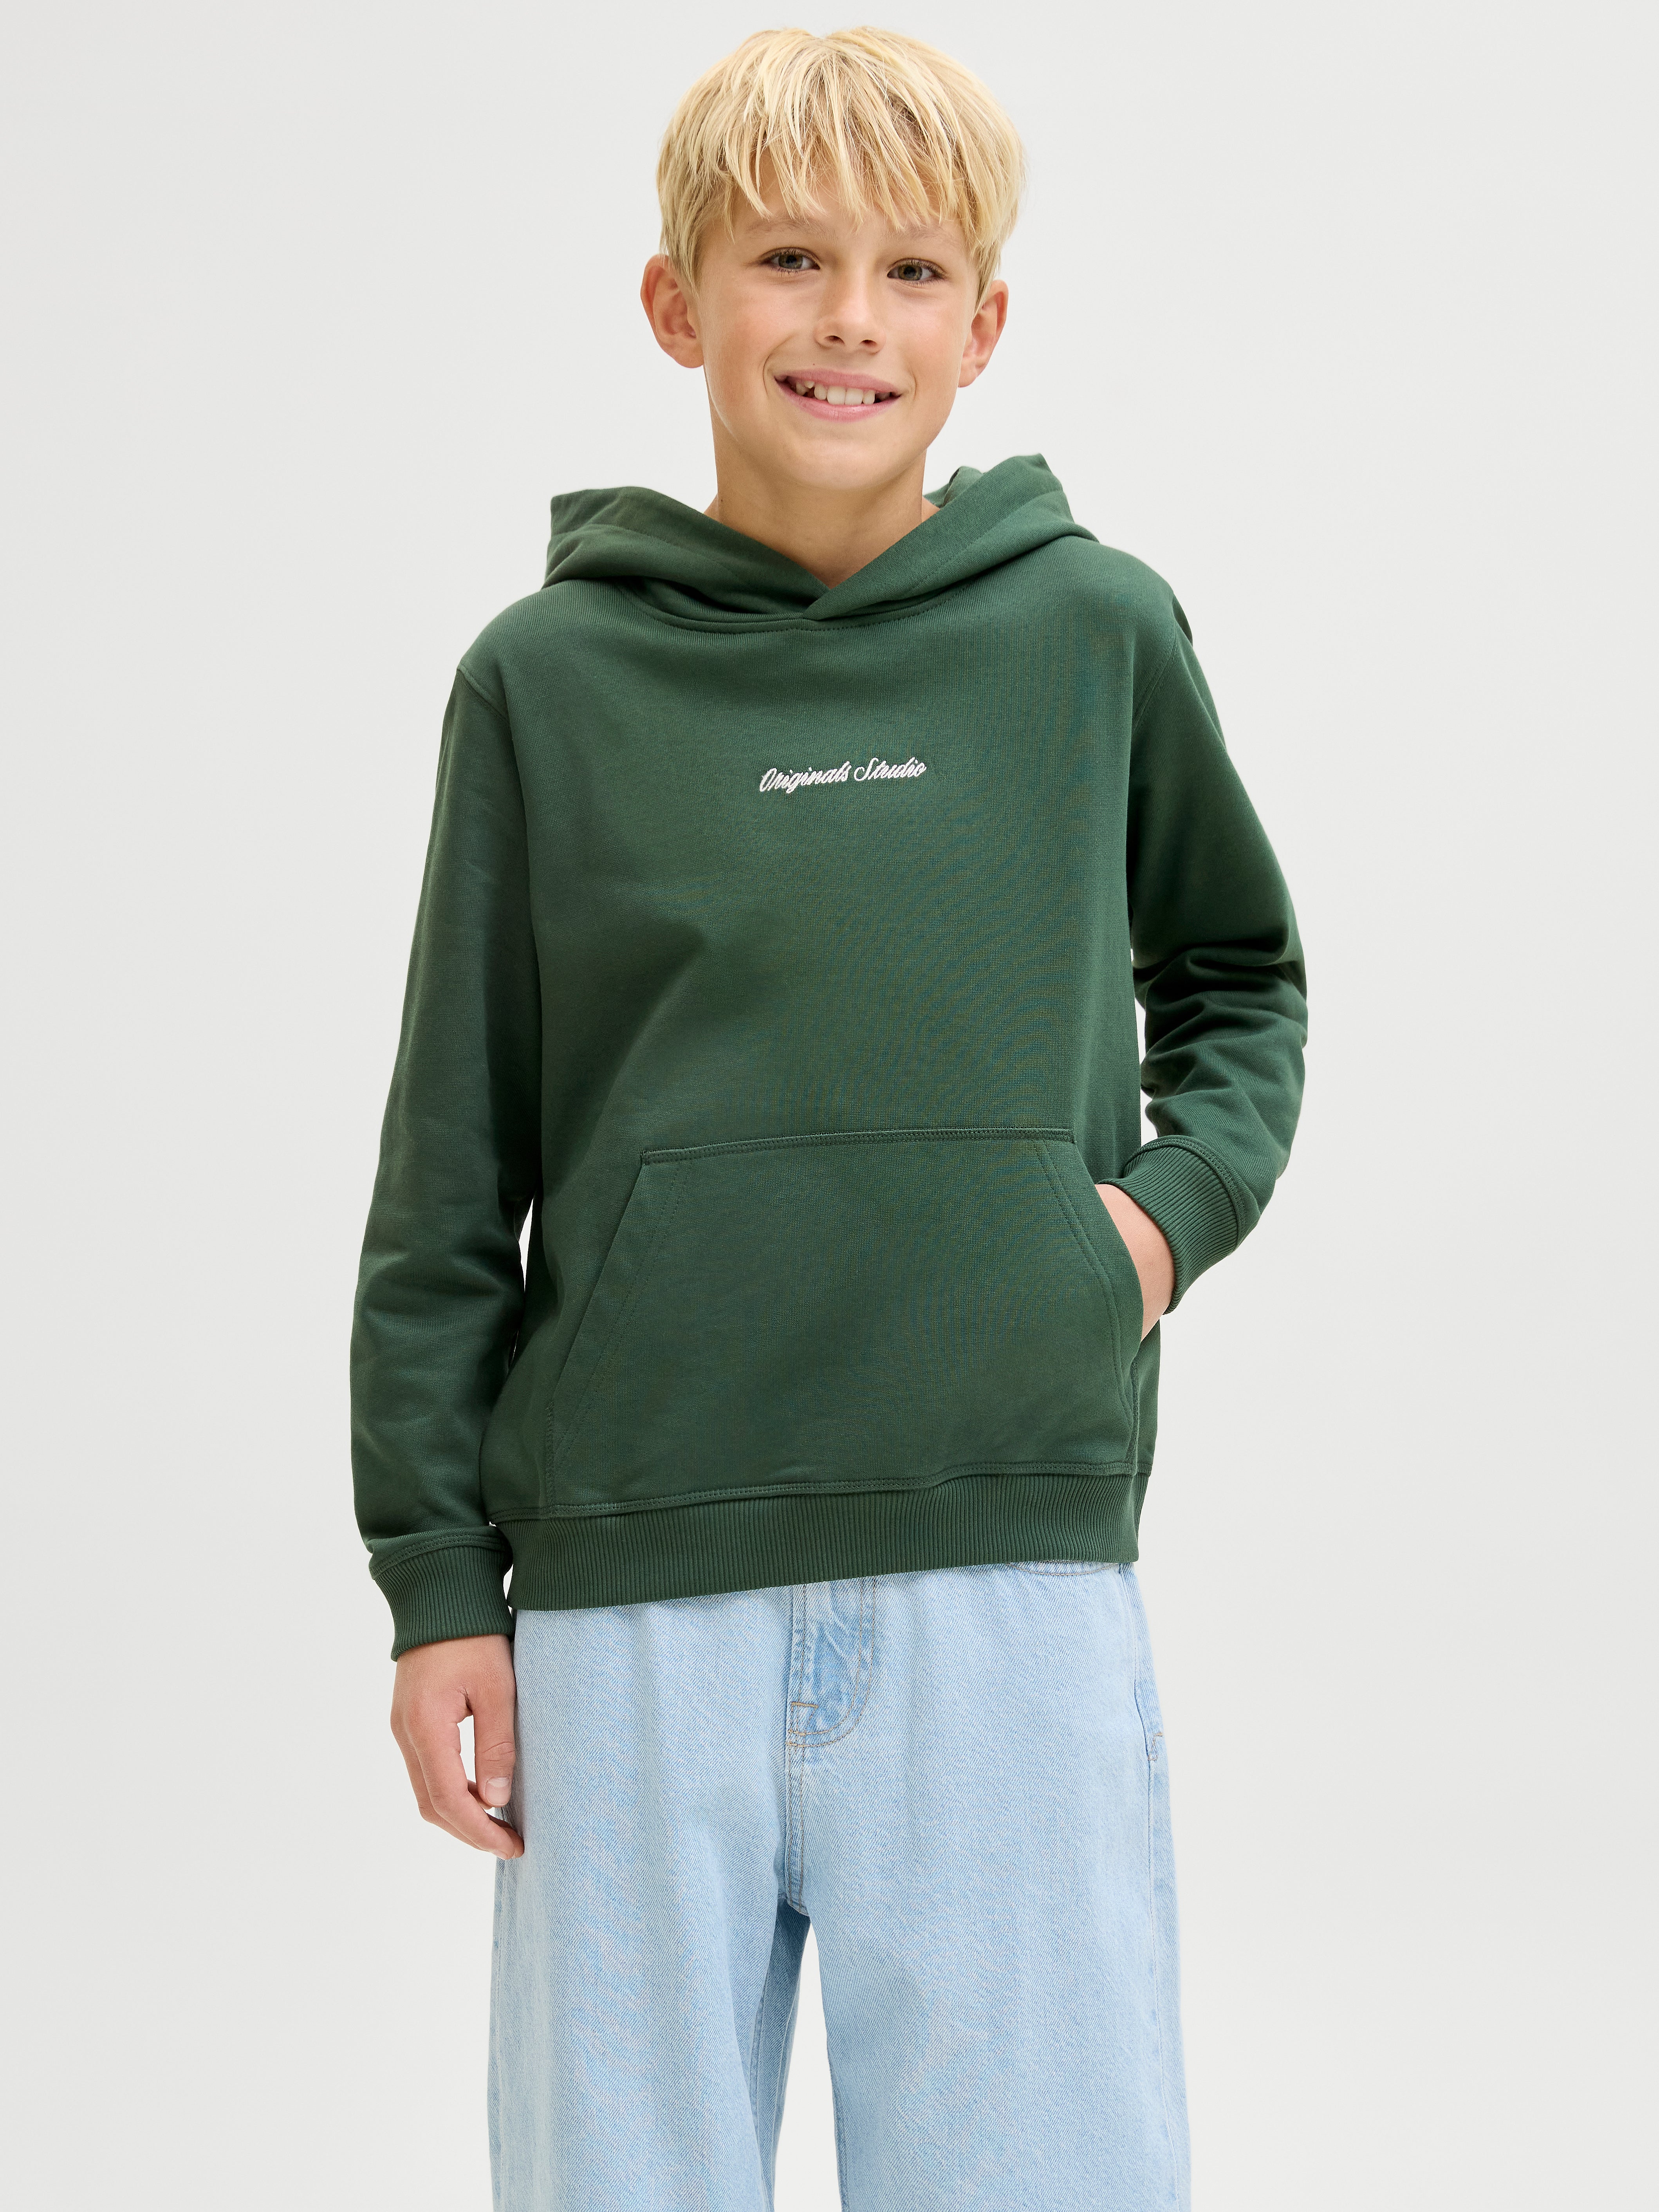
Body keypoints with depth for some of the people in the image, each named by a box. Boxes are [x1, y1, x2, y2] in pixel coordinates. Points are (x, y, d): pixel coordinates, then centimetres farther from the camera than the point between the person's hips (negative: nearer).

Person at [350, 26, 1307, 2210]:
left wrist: (1176, 1200, 2)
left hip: (1014, 1565, 0)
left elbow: (1242, 974, 21)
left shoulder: (1096, 634, 5)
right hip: (632, 1589, 0)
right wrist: (434, 1577, 3)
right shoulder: (551, 680, 4)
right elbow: (449, 1184, 7)